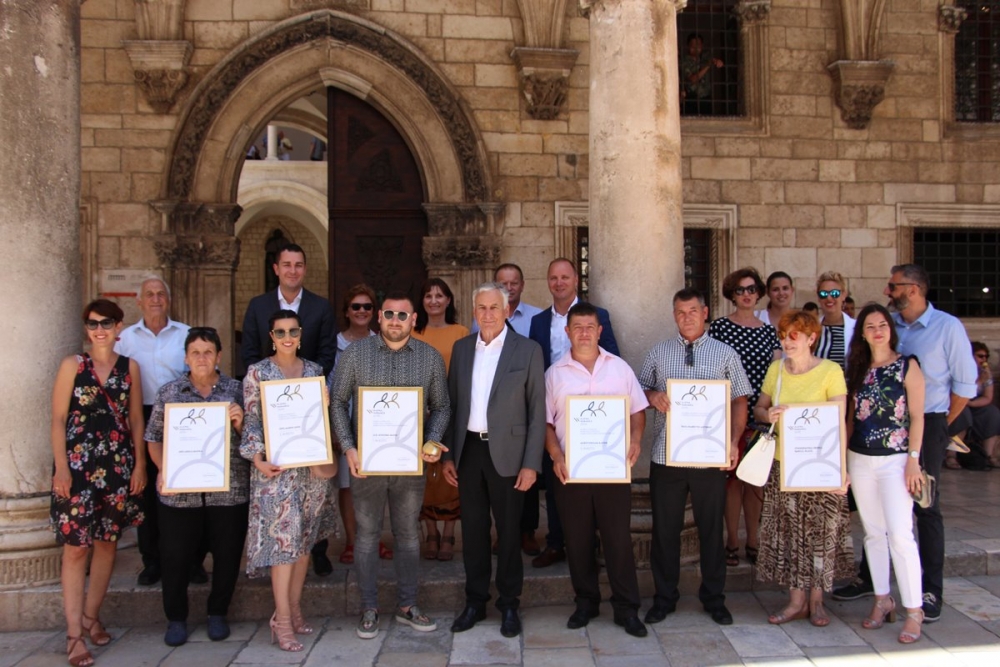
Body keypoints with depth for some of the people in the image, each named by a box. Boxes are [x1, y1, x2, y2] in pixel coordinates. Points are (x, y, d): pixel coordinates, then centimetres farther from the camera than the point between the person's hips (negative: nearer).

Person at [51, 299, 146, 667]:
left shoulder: (130, 367, 7)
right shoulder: (72, 365, 0)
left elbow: (136, 419, 9)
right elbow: (58, 419, -2)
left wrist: (140, 465, 3)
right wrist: (61, 468, -9)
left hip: (118, 465, 3)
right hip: (78, 464, -3)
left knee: (108, 541, 10)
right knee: (76, 545, -5)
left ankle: (91, 615, 26)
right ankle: (74, 633, 2)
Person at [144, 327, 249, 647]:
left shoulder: (236, 390, 3)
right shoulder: (168, 392, 6)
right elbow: (154, 438, 8)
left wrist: (240, 423, -15)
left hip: (229, 491, 0)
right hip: (179, 492, 0)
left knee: (227, 555, 8)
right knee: (176, 556, 6)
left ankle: (218, 613, 29)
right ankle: (176, 618, 25)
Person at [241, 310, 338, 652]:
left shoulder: (314, 370, 9)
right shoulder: (258, 372, -1)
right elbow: (251, 421, -4)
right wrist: (257, 458, -15)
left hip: (311, 464, 4)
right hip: (276, 464, -4)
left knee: (304, 538, 8)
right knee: (283, 537, -7)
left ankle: (294, 608, 19)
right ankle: (282, 619, -1)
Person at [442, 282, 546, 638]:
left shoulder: (528, 350, -4)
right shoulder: (462, 348, 7)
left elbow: (537, 410, -5)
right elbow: (452, 403, 10)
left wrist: (531, 463, -10)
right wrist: (448, 455, 6)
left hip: (506, 453, -3)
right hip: (468, 450, 3)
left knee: (508, 531, 7)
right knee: (473, 528, 12)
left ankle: (509, 605, 22)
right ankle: (475, 601, 26)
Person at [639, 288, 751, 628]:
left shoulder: (725, 354, 5)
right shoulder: (659, 352, 8)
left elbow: (740, 400, 3)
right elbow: (639, 390, 13)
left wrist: (734, 441, -9)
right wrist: (652, 395, -11)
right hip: (666, 455, 1)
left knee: (712, 529, 9)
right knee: (665, 529, 8)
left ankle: (713, 599, 25)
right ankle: (664, 598, 22)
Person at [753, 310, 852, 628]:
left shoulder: (831, 371, -7)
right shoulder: (776, 369, 6)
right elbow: (758, 408, 14)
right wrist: (768, 415, -11)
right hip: (782, 463, 4)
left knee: (820, 532, 4)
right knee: (788, 532, 6)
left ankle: (816, 601, 20)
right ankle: (796, 601, 17)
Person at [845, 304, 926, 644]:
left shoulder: (908, 366, -3)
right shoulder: (858, 369, 9)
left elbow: (917, 416, -5)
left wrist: (913, 459, -11)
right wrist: (843, 459, 9)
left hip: (895, 460, -4)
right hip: (860, 460, 5)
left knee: (900, 534, -9)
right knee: (873, 533, 10)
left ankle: (914, 611, -1)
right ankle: (882, 600, 21)